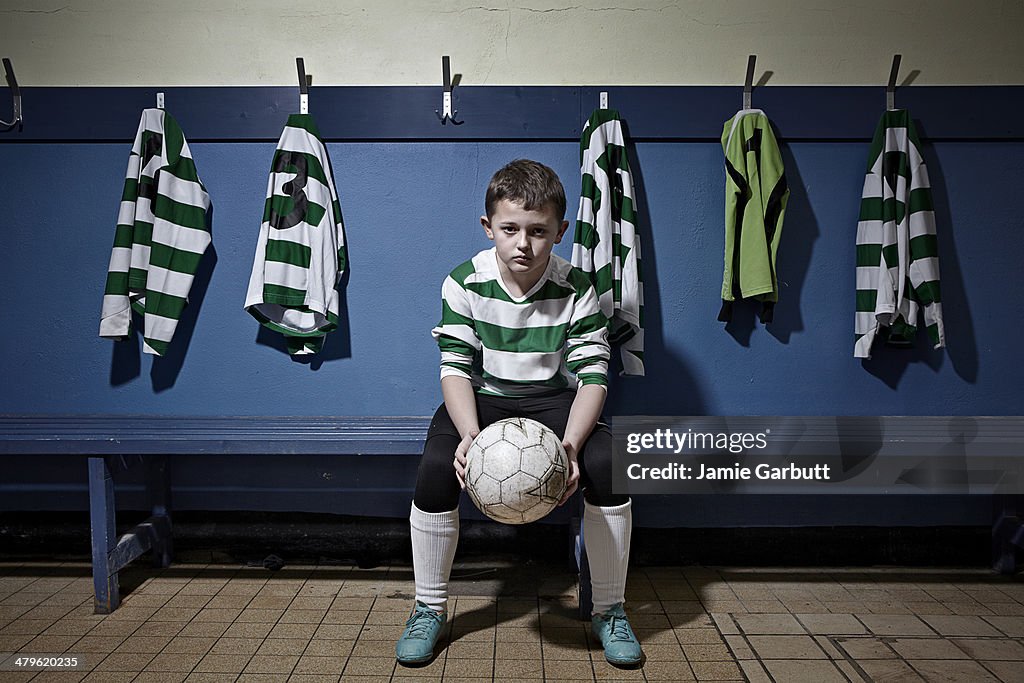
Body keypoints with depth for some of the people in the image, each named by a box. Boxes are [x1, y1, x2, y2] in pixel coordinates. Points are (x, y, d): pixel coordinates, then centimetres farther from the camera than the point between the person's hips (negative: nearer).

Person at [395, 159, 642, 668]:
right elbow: (455, 367, -13)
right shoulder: (464, 283, -12)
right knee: (434, 469, -27)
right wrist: (470, 433, -32)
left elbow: (593, 375, -15)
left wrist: (569, 445, -33)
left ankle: (609, 611, -4)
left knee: (608, 465, -26)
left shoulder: (576, 289, -13)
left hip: (551, 399, 0)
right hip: (481, 398, 0)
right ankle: (429, 609, -2)